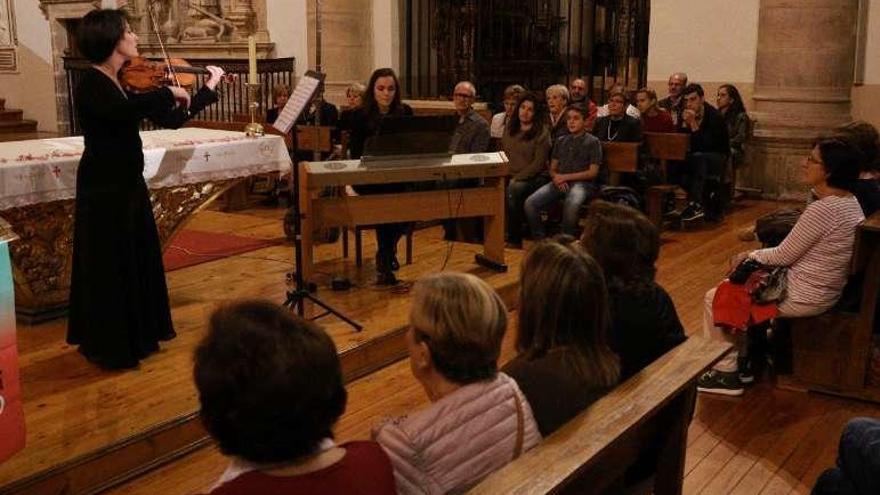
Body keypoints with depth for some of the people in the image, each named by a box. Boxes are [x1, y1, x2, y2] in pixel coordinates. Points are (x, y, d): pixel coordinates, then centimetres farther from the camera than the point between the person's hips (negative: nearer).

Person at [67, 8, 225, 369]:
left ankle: (137, 336, 31)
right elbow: (122, 112, -38)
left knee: (138, 262, 16)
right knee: (110, 268, 0)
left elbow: (171, 120, 12)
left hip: (130, 184, 9)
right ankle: (109, 346, 13)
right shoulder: (91, 84, -17)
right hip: (104, 189, -9)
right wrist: (169, 92, -27)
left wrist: (209, 88, 12)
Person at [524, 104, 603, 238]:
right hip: (559, 183, 5)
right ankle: (539, 239, -8)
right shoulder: (561, 141, 21)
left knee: (571, 205, -40)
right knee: (530, 203, -22)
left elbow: (593, 172, -2)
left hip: (582, 183, -5)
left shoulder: (593, 142, 5)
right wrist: (557, 179, -4)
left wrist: (566, 177, -9)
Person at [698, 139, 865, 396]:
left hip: (803, 298, -10)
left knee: (714, 299, 2)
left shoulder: (822, 210, -27)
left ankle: (726, 373, 14)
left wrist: (749, 256, -3)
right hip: (824, 290, 10)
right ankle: (742, 360, 30)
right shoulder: (850, 202, 3)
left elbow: (784, 256, -17)